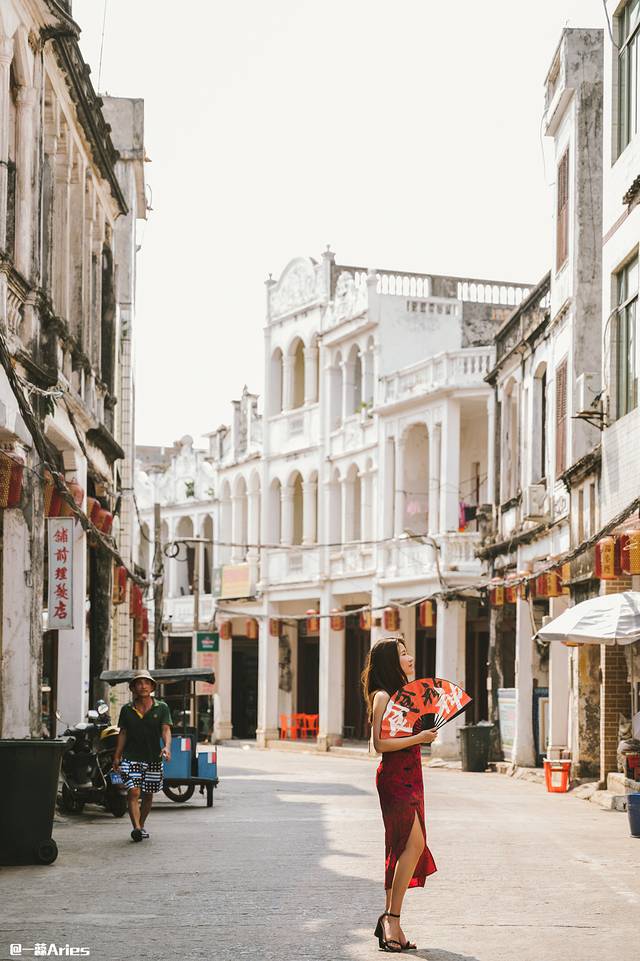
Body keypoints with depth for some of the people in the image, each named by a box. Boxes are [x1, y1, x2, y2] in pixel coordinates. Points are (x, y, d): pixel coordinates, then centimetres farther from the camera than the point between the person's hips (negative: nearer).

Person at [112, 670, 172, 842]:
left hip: (153, 758, 1)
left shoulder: (161, 708, 1)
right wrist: (117, 756, 7)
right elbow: (123, 733, 10)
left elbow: (166, 729, -9)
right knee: (133, 792, -16)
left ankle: (142, 825, 30)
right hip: (131, 757, -1)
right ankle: (136, 828, -22)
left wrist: (167, 746, -27)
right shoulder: (127, 709, 4)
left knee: (148, 795, 11)